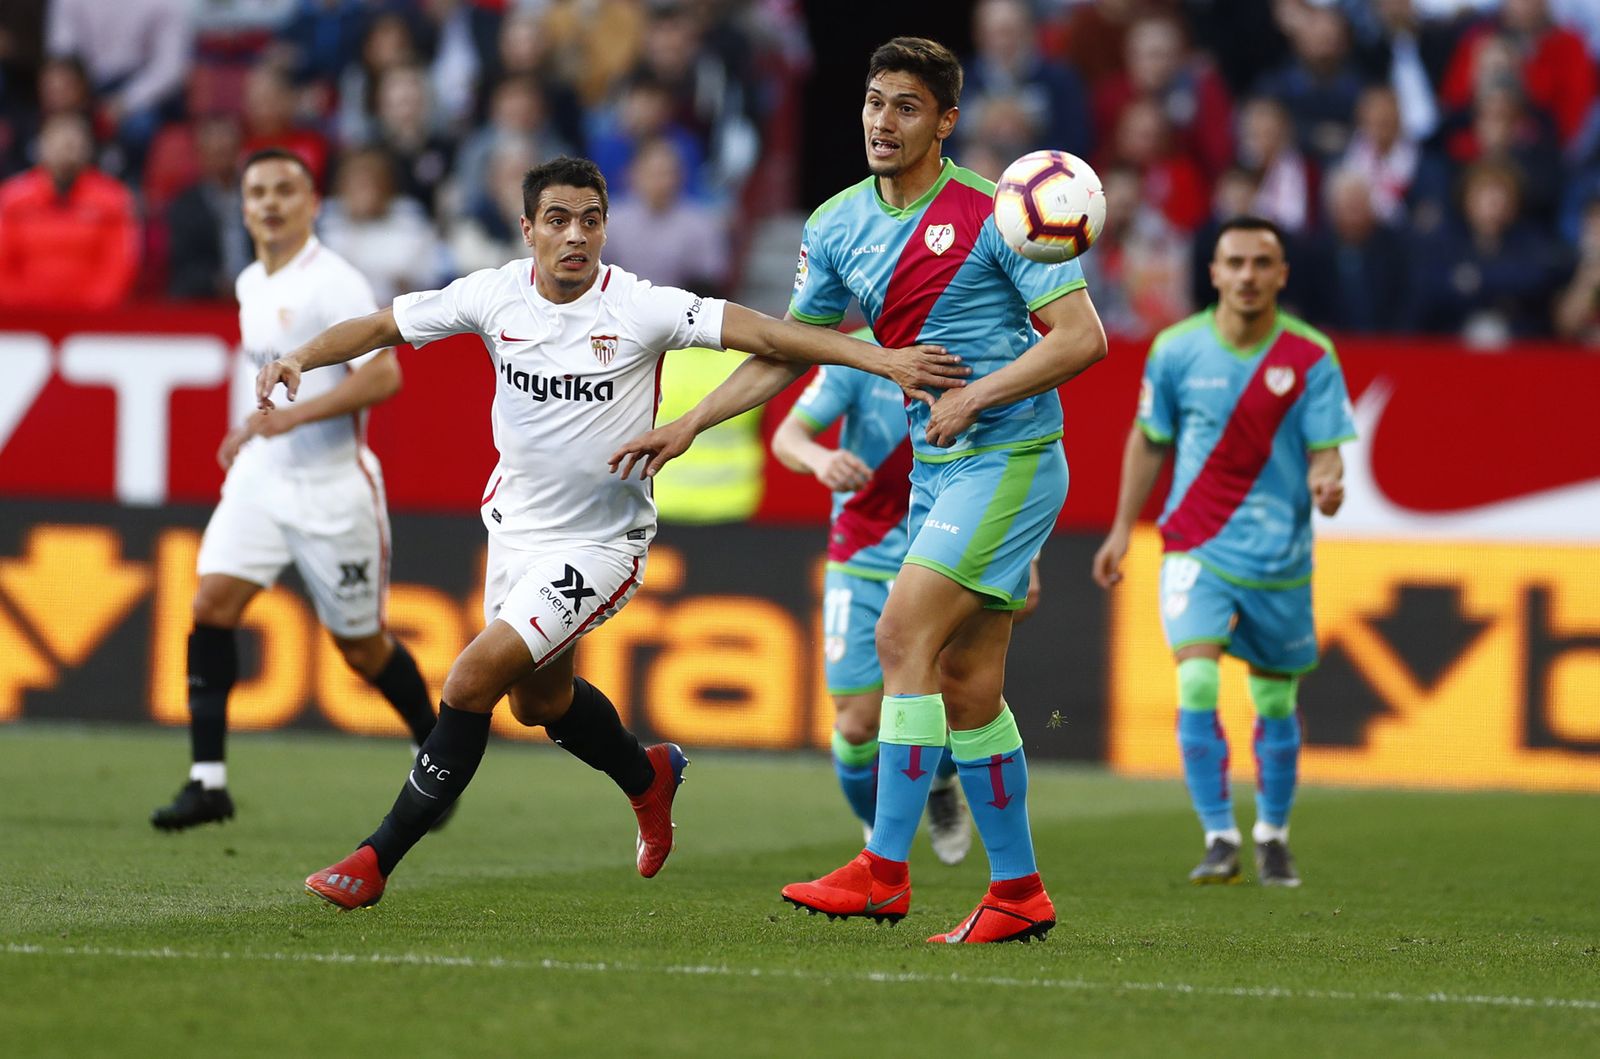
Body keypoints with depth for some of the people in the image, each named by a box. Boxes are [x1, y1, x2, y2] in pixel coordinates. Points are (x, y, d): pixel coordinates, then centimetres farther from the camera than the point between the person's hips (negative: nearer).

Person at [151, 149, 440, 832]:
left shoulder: (331, 282, -14)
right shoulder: (251, 285, 10)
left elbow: (382, 375, -23)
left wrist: (291, 417, -28)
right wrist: (250, 432, 16)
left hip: (332, 486, -6)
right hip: (260, 476, 6)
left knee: (362, 647, 4)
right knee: (211, 603, -13)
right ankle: (208, 780, -13)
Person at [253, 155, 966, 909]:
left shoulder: (640, 308, -19)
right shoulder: (495, 294, -8)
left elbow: (762, 334, -23)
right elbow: (382, 325, 1)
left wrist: (882, 359, -31)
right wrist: (301, 358, -15)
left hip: (598, 543, -6)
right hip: (516, 526, 6)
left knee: (473, 680, -16)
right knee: (538, 698, 23)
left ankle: (378, 860, -6)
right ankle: (649, 777, 53)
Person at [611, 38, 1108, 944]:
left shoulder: (994, 214, -12)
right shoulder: (838, 226, 7)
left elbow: (1083, 335, -13)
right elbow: (788, 349, 17)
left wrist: (973, 396, -19)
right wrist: (690, 425, 9)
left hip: (1009, 459, -7)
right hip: (936, 469, 7)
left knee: (905, 637, -16)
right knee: (965, 685, 7)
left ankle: (885, 870, -15)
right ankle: (1018, 894, 14)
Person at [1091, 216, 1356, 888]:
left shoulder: (1311, 357, -7)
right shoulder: (1176, 349, -3)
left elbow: (1326, 450, -8)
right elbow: (1149, 440, 11)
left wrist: (1326, 483, -31)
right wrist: (1122, 529, 12)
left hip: (1279, 557, 0)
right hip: (1197, 549, 0)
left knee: (1275, 703, 11)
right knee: (1196, 687, -19)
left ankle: (1273, 834, 33)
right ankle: (1220, 841, -14)